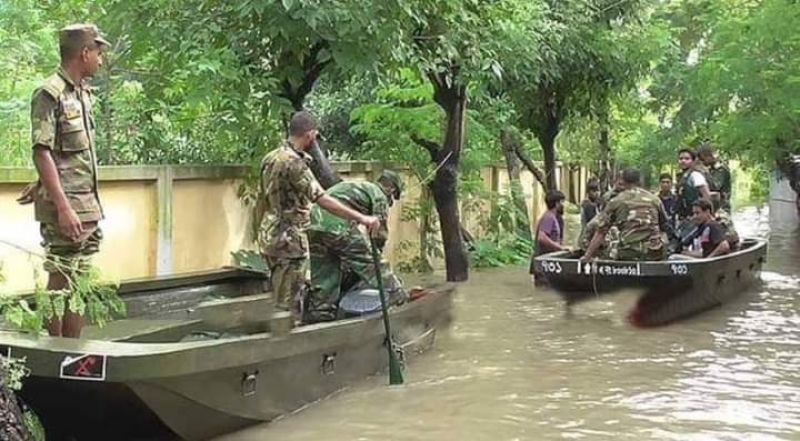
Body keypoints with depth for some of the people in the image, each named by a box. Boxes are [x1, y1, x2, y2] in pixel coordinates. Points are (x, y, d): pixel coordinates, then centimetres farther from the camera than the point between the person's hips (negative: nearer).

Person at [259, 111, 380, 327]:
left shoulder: (271, 157, 9)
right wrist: (361, 218, -28)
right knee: (287, 302, -2)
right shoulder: (294, 162, -20)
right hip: (289, 238, -10)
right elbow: (322, 199, -28)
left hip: (272, 234, 10)